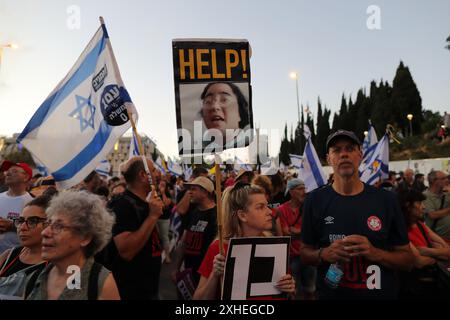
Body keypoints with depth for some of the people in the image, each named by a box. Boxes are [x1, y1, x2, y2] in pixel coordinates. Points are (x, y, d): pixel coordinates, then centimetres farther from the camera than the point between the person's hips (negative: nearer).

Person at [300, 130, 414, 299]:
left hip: (381, 294, 1)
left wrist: (374, 253, -19)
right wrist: (323, 254, -20)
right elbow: (304, 253, -1)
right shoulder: (315, 200, -7)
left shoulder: (386, 200, -6)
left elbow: (407, 259, -2)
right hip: (330, 293, 0)